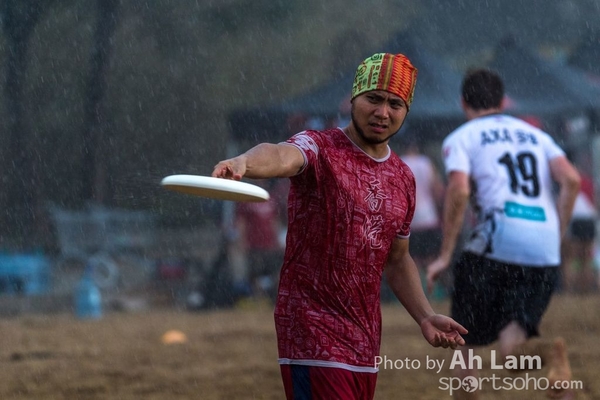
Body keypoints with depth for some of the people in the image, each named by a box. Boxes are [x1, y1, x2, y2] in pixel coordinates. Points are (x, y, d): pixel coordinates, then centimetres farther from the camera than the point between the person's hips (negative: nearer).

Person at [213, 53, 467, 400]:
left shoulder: (403, 178, 13)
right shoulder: (321, 149, -8)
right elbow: (282, 156, -33)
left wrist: (426, 317, 12)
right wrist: (244, 162, -56)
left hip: (366, 338, 7)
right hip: (313, 327, -7)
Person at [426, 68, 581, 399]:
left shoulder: (460, 139, 9)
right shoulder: (536, 135, 22)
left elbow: (458, 191, -9)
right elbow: (570, 180, 6)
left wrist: (445, 255, -6)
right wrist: (556, 237, 12)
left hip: (497, 241, -4)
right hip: (545, 253, 4)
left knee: (463, 336, 13)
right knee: (511, 349, 2)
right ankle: (547, 351, -30)